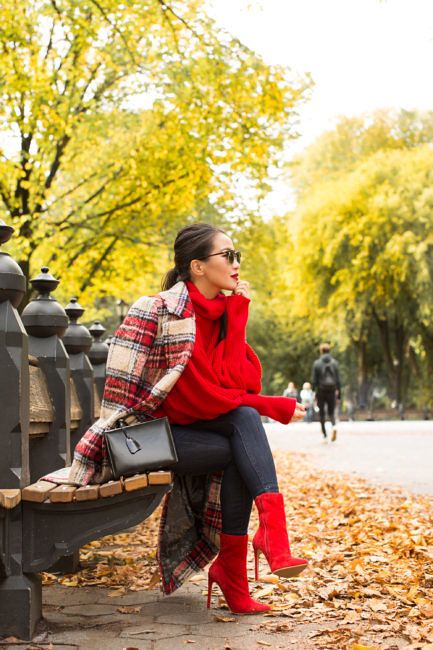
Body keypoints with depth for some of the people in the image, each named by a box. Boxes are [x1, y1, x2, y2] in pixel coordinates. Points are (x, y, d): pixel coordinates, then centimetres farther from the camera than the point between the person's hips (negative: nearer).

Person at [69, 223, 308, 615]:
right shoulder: (165, 311, -16)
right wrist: (274, 407, -14)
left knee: (246, 419, -21)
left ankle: (273, 532, -23)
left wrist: (238, 312, -11)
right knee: (242, 454, -24)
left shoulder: (225, 312, 6)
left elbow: (245, 383, -8)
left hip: (185, 425, 7)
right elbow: (199, 395, -20)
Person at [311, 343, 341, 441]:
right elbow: (338, 379, 2)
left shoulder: (317, 363, -3)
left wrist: (314, 391, 2)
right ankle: (334, 426, -21)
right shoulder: (334, 362, 3)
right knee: (331, 412, 10)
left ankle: (324, 434, 8)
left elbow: (314, 379, -4)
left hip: (321, 390, -2)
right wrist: (338, 392, 6)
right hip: (332, 390, 2)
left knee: (321, 413, 10)